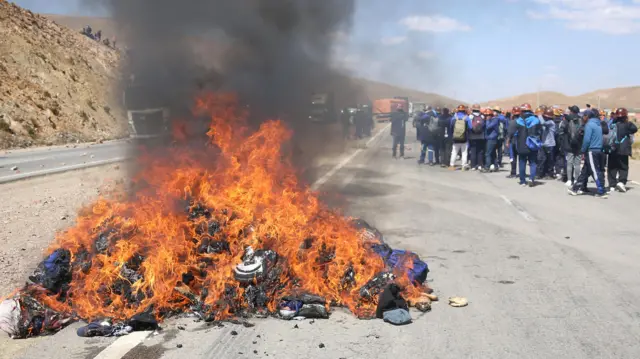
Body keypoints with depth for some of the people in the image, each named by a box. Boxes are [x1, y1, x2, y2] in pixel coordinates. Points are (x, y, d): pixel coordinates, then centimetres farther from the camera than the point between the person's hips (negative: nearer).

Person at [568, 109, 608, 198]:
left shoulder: (589, 124, -12)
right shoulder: (598, 124, 15)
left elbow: (586, 139, -18)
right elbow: (598, 138, 17)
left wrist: (583, 150, -7)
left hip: (591, 151, -9)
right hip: (599, 150, 9)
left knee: (595, 172, -6)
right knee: (585, 171, 14)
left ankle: (602, 192, -5)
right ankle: (576, 188, 21)